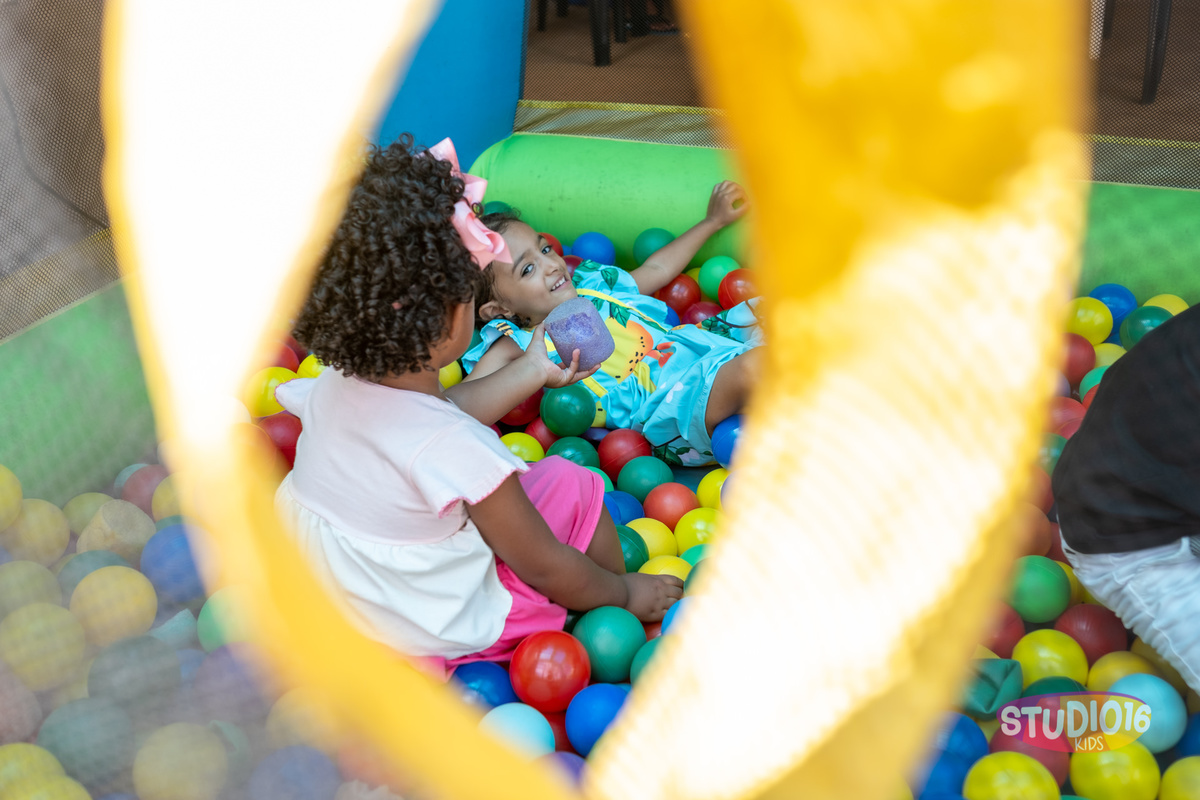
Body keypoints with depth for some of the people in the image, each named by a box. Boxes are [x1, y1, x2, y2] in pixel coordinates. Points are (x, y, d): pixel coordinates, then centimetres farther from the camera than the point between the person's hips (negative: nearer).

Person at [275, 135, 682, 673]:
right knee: (571, 484, 0)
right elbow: (545, 568, -18)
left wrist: (529, 371, 20)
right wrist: (626, 594, 1)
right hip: (425, 642, -7)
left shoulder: (333, 384, -13)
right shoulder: (459, 452, -34)